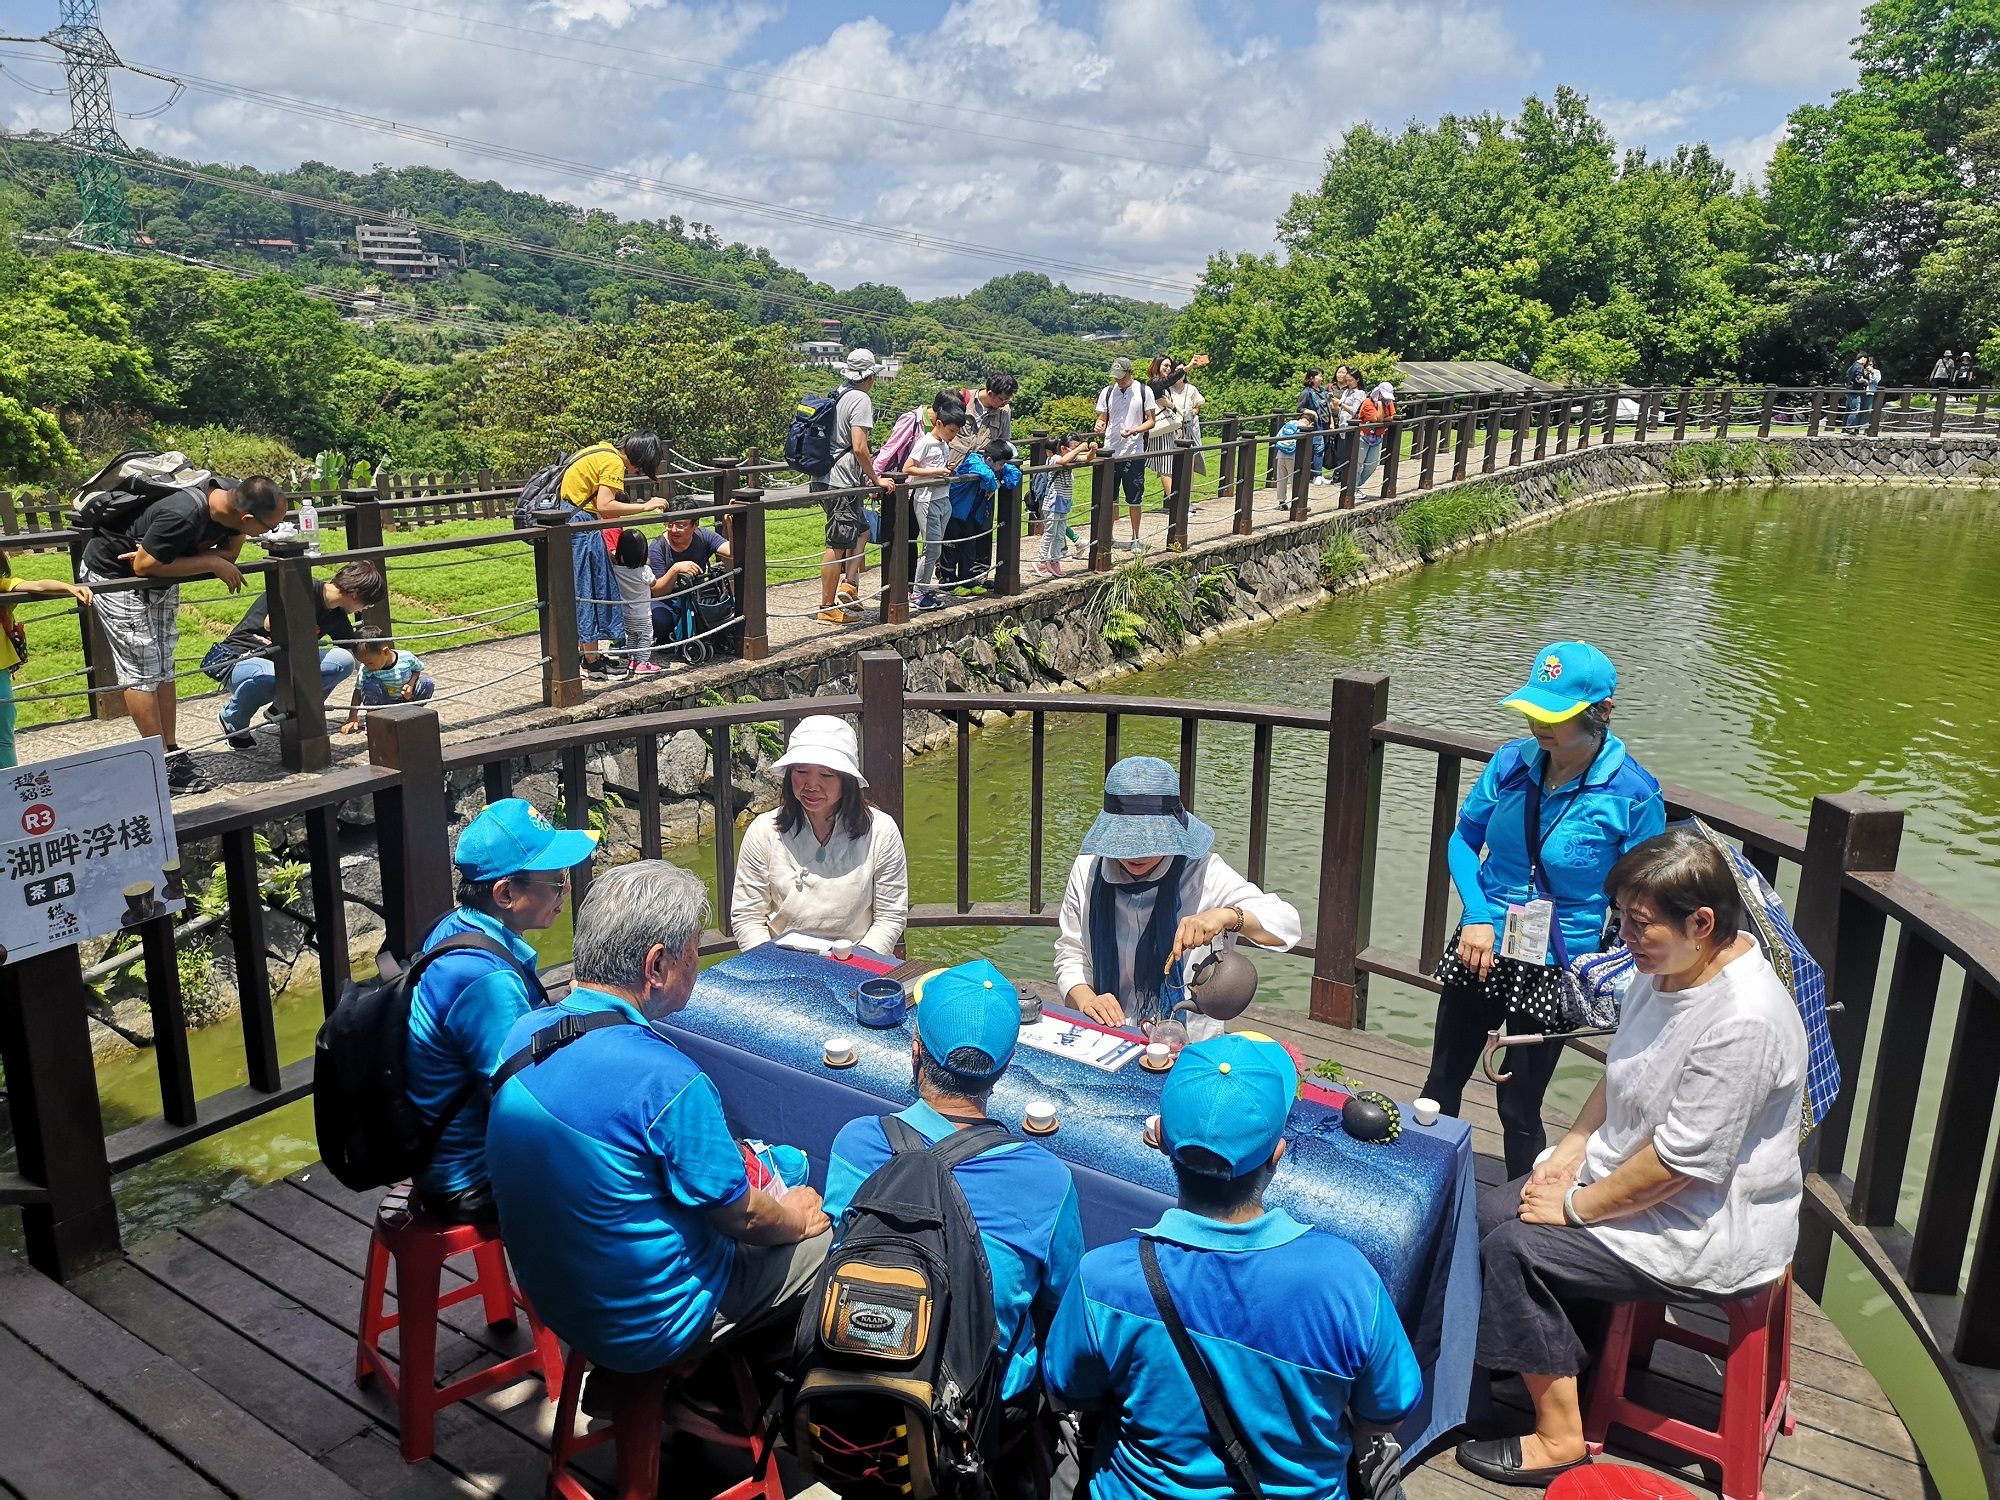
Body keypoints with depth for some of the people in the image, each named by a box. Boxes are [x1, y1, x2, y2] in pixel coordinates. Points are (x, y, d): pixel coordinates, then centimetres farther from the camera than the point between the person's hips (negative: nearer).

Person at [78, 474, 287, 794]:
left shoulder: (236, 499, -19)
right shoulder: (183, 516, -40)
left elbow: (229, 553, -9)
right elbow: (145, 565, -30)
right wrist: (212, 563, -28)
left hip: (160, 577, 8)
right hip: (113, 572, -8)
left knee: (162, 666, 9)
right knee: (142, 670, -7)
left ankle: (172, 751, 13)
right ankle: (164, 766, -5)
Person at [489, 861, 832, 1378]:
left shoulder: (525, 1031, -6)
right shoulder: (667, 1081, -31)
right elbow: (741, 1218, -17)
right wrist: (796, 1218, 5)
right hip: (646, 1332, -8)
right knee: (827, 1238, 9)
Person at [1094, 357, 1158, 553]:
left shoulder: (1144, 391, 0)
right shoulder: (1107, 392, 6)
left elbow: (1151, 421, 2)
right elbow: (1102, 418, 12)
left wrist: (1135, 430, -18)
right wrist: (1099, 427, -13)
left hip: (1134, 454, -2)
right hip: (1110, 453, 2)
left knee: (1134, 498, 4)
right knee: (1107, 498, 4)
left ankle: (1135, 539, 15)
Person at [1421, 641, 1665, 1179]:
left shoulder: (1633, 795, -17)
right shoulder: (1512, 761, -7)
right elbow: (1464, 838, 4)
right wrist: (1477, 916, -10)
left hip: (1553, 970, -4)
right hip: (1481, 949, 4)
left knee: (1519, 1109, 10)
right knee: (1442, 1082, 20)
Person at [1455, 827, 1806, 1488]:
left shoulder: (1744, 1021, -30)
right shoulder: (1662, 968, -1)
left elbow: (1681, 1160, -27)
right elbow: (1620, 1075, 14)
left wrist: (1578, 1205, -16)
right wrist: (1572, 1148, 1)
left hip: (1709, 1228, -9)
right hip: (1623, 1171, 9)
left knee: (1513, 1249, -15)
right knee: (1488, 1212, 3)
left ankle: (1559, 1437, 2)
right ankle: (1562, 1356, 21)